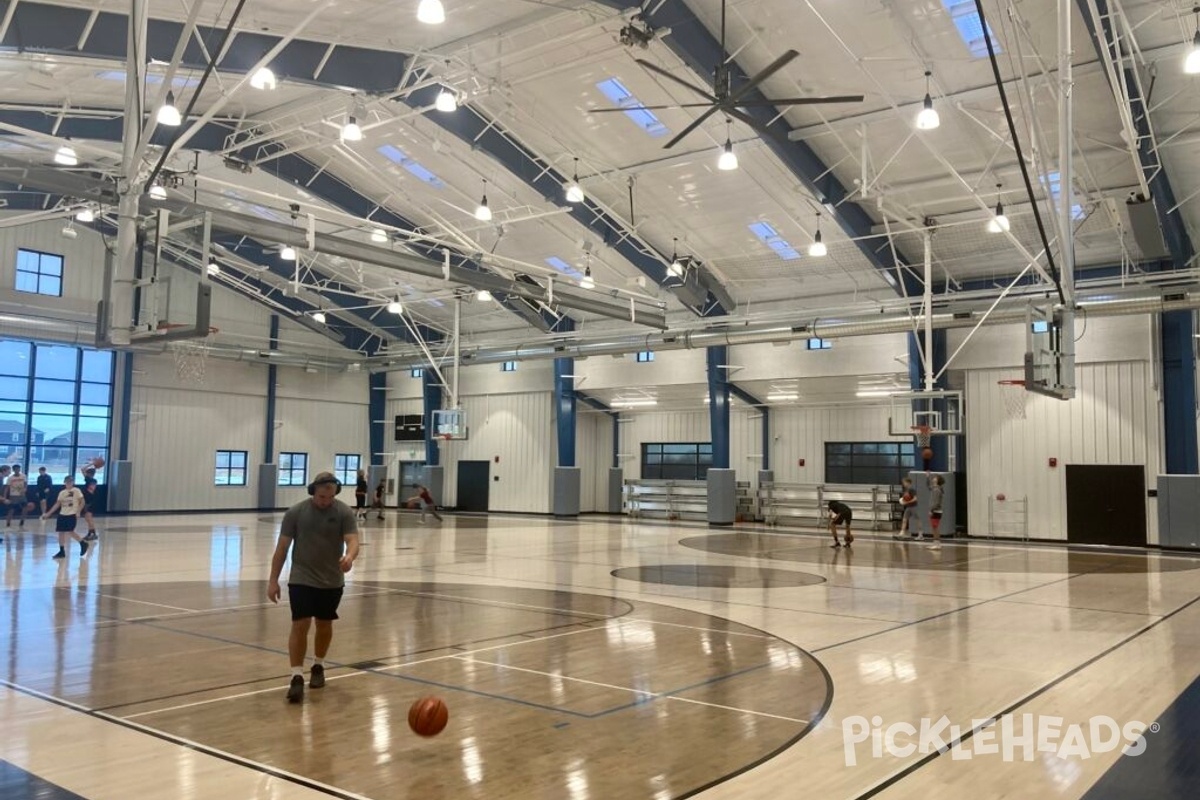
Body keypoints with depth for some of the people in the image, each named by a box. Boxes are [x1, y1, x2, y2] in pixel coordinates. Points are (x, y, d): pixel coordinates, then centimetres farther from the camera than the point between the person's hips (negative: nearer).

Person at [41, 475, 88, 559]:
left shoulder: (76, 491, -5)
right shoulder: (62, 493, 10)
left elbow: (82, 502, -6)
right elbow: (57, 504, 12)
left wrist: (78, 512, -16)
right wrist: (48, 514, 7)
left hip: (72, 514, -6)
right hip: (62, 514, 6)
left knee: (70, 532, -13)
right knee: (61, 532, 2)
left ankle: (83, 544, 8)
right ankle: (62, 551, 9)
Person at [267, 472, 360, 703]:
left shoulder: (344, 512, -8)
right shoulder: (295, 512, -6)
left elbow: (353, 540, -19)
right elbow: (282, 547, -2)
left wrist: (349, 556, -42)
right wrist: (273, 580, -3)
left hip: (332, 582, 1)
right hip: (301, 579, -1)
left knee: (324, 625, 15)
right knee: (300, 625, -11)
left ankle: (318, 666, 36)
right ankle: (297, 677, -6)